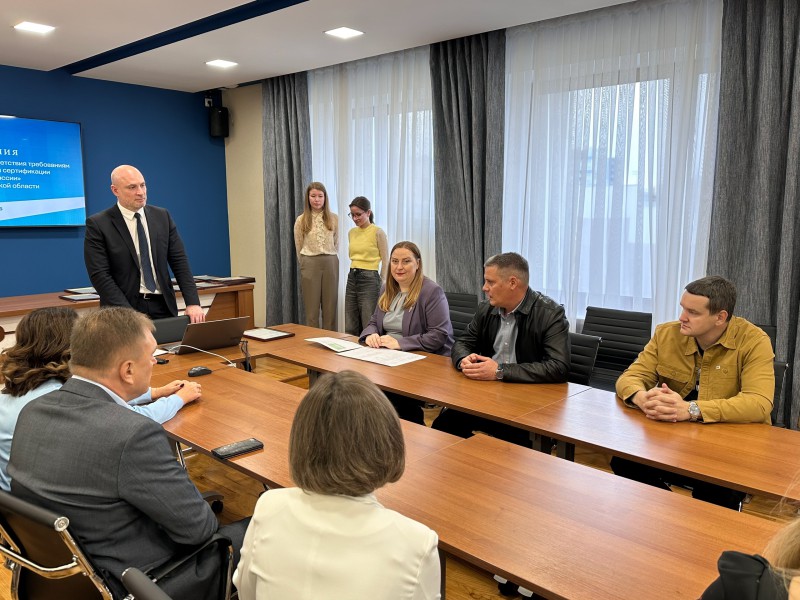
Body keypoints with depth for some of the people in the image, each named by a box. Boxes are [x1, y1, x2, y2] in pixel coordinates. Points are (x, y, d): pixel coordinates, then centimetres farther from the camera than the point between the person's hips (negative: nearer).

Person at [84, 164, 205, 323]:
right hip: (123, 311, -3)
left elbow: (179, 262, 3)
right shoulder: (97, 224, -5)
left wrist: (193, 303, -8)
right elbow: (99, 275, -10)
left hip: (163, 306, 3)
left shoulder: (162, 216, 6)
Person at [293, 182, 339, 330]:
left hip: (330, 264, 1)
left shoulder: (333, 219, 5)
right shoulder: (301, 220, 1)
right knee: (311, 308, 3)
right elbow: (299, 247, 9)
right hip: (310, 265, -1)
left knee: (330, 308, 5)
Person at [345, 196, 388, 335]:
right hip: (352, 278, 7)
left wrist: (380, 284, -3)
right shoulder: (351, 232, 11)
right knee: (350, 328, 9)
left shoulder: (378, 232, -7)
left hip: (369, 279, -6)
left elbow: (385, 261, -4)